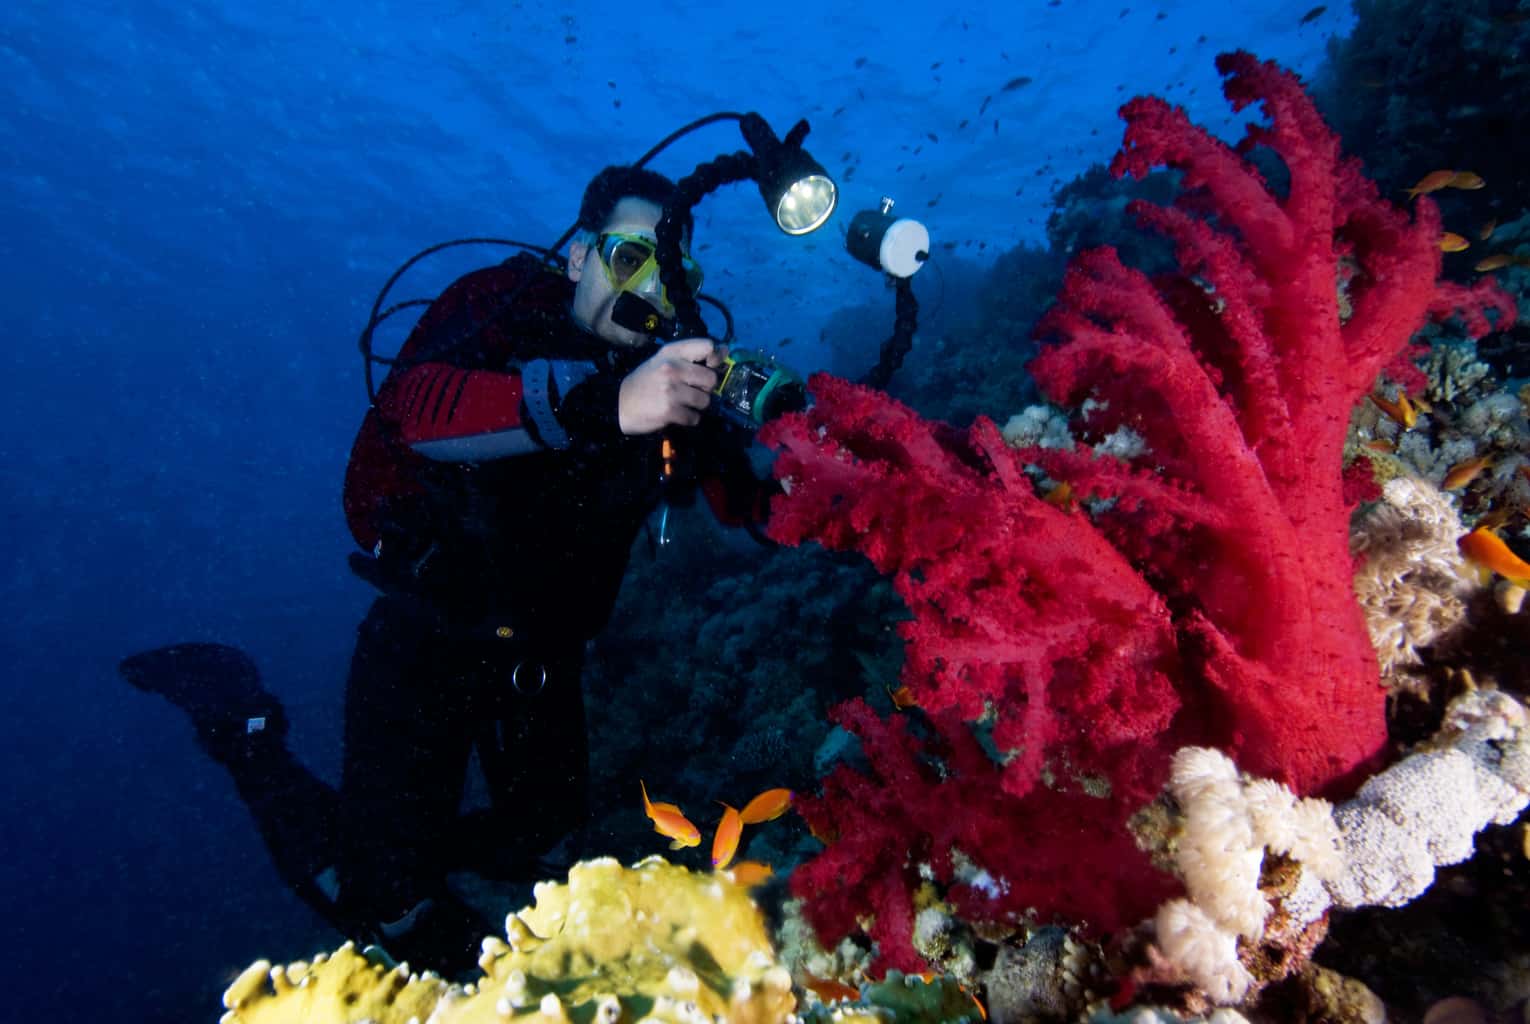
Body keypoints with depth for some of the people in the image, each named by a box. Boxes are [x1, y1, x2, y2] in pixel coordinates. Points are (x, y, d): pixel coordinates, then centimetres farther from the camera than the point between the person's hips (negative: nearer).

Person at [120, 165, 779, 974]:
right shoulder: (502, 308, -18)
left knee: (543, 849, 17)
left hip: (540, 658, 6)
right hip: (427, 641, -5)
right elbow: (414, 406, -40)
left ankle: (394, 846, 43)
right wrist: (603, 403, -54)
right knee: (378, 901, -3)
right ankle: (241, 725, 18)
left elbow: (744, 504, -7)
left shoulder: (669, 370, -4)